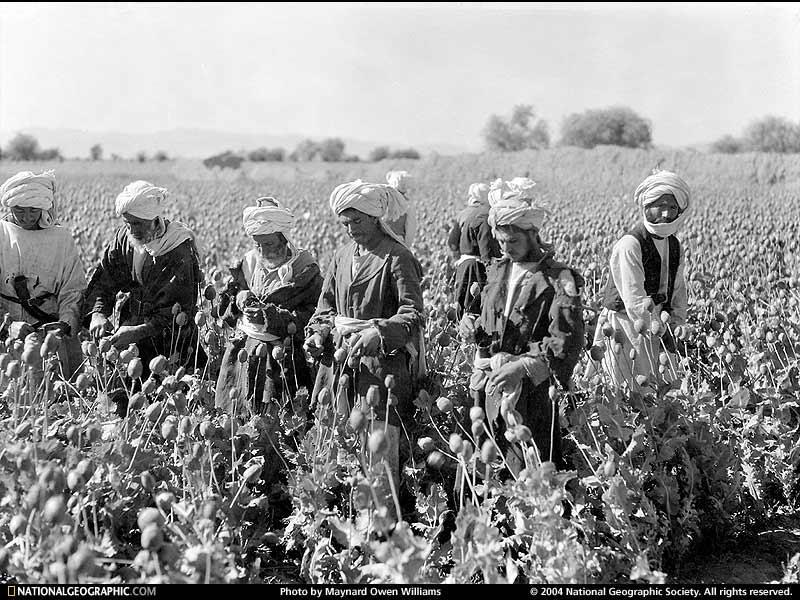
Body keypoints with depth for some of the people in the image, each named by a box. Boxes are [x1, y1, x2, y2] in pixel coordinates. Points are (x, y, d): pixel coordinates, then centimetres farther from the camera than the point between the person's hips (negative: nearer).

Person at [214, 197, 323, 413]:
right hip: (243, 351, 5)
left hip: (282, 354, -5)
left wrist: (275, 316, -23)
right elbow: (231, 293, 18)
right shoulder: (249, 261, 9)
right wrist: (240, 297, -5)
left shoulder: (304, 268, -7)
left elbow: (312, 315, -12)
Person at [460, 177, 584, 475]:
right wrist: (474, 329, 0)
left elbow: (566, 342, -16)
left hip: (532, 389, -6)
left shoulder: (559, 279, -8)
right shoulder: (497, 271, 13)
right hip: (493, 383, 6)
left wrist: (522, 366, -24)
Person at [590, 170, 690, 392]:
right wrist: (654, 328, -24)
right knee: (637, 392, -6)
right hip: (625, 325, -8)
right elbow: (635, 301, -22)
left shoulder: (674, 246, 7)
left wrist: (674, 323, 4)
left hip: (658, 326, 8)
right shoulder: (629, 246, -19)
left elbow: (678, 290, 16)